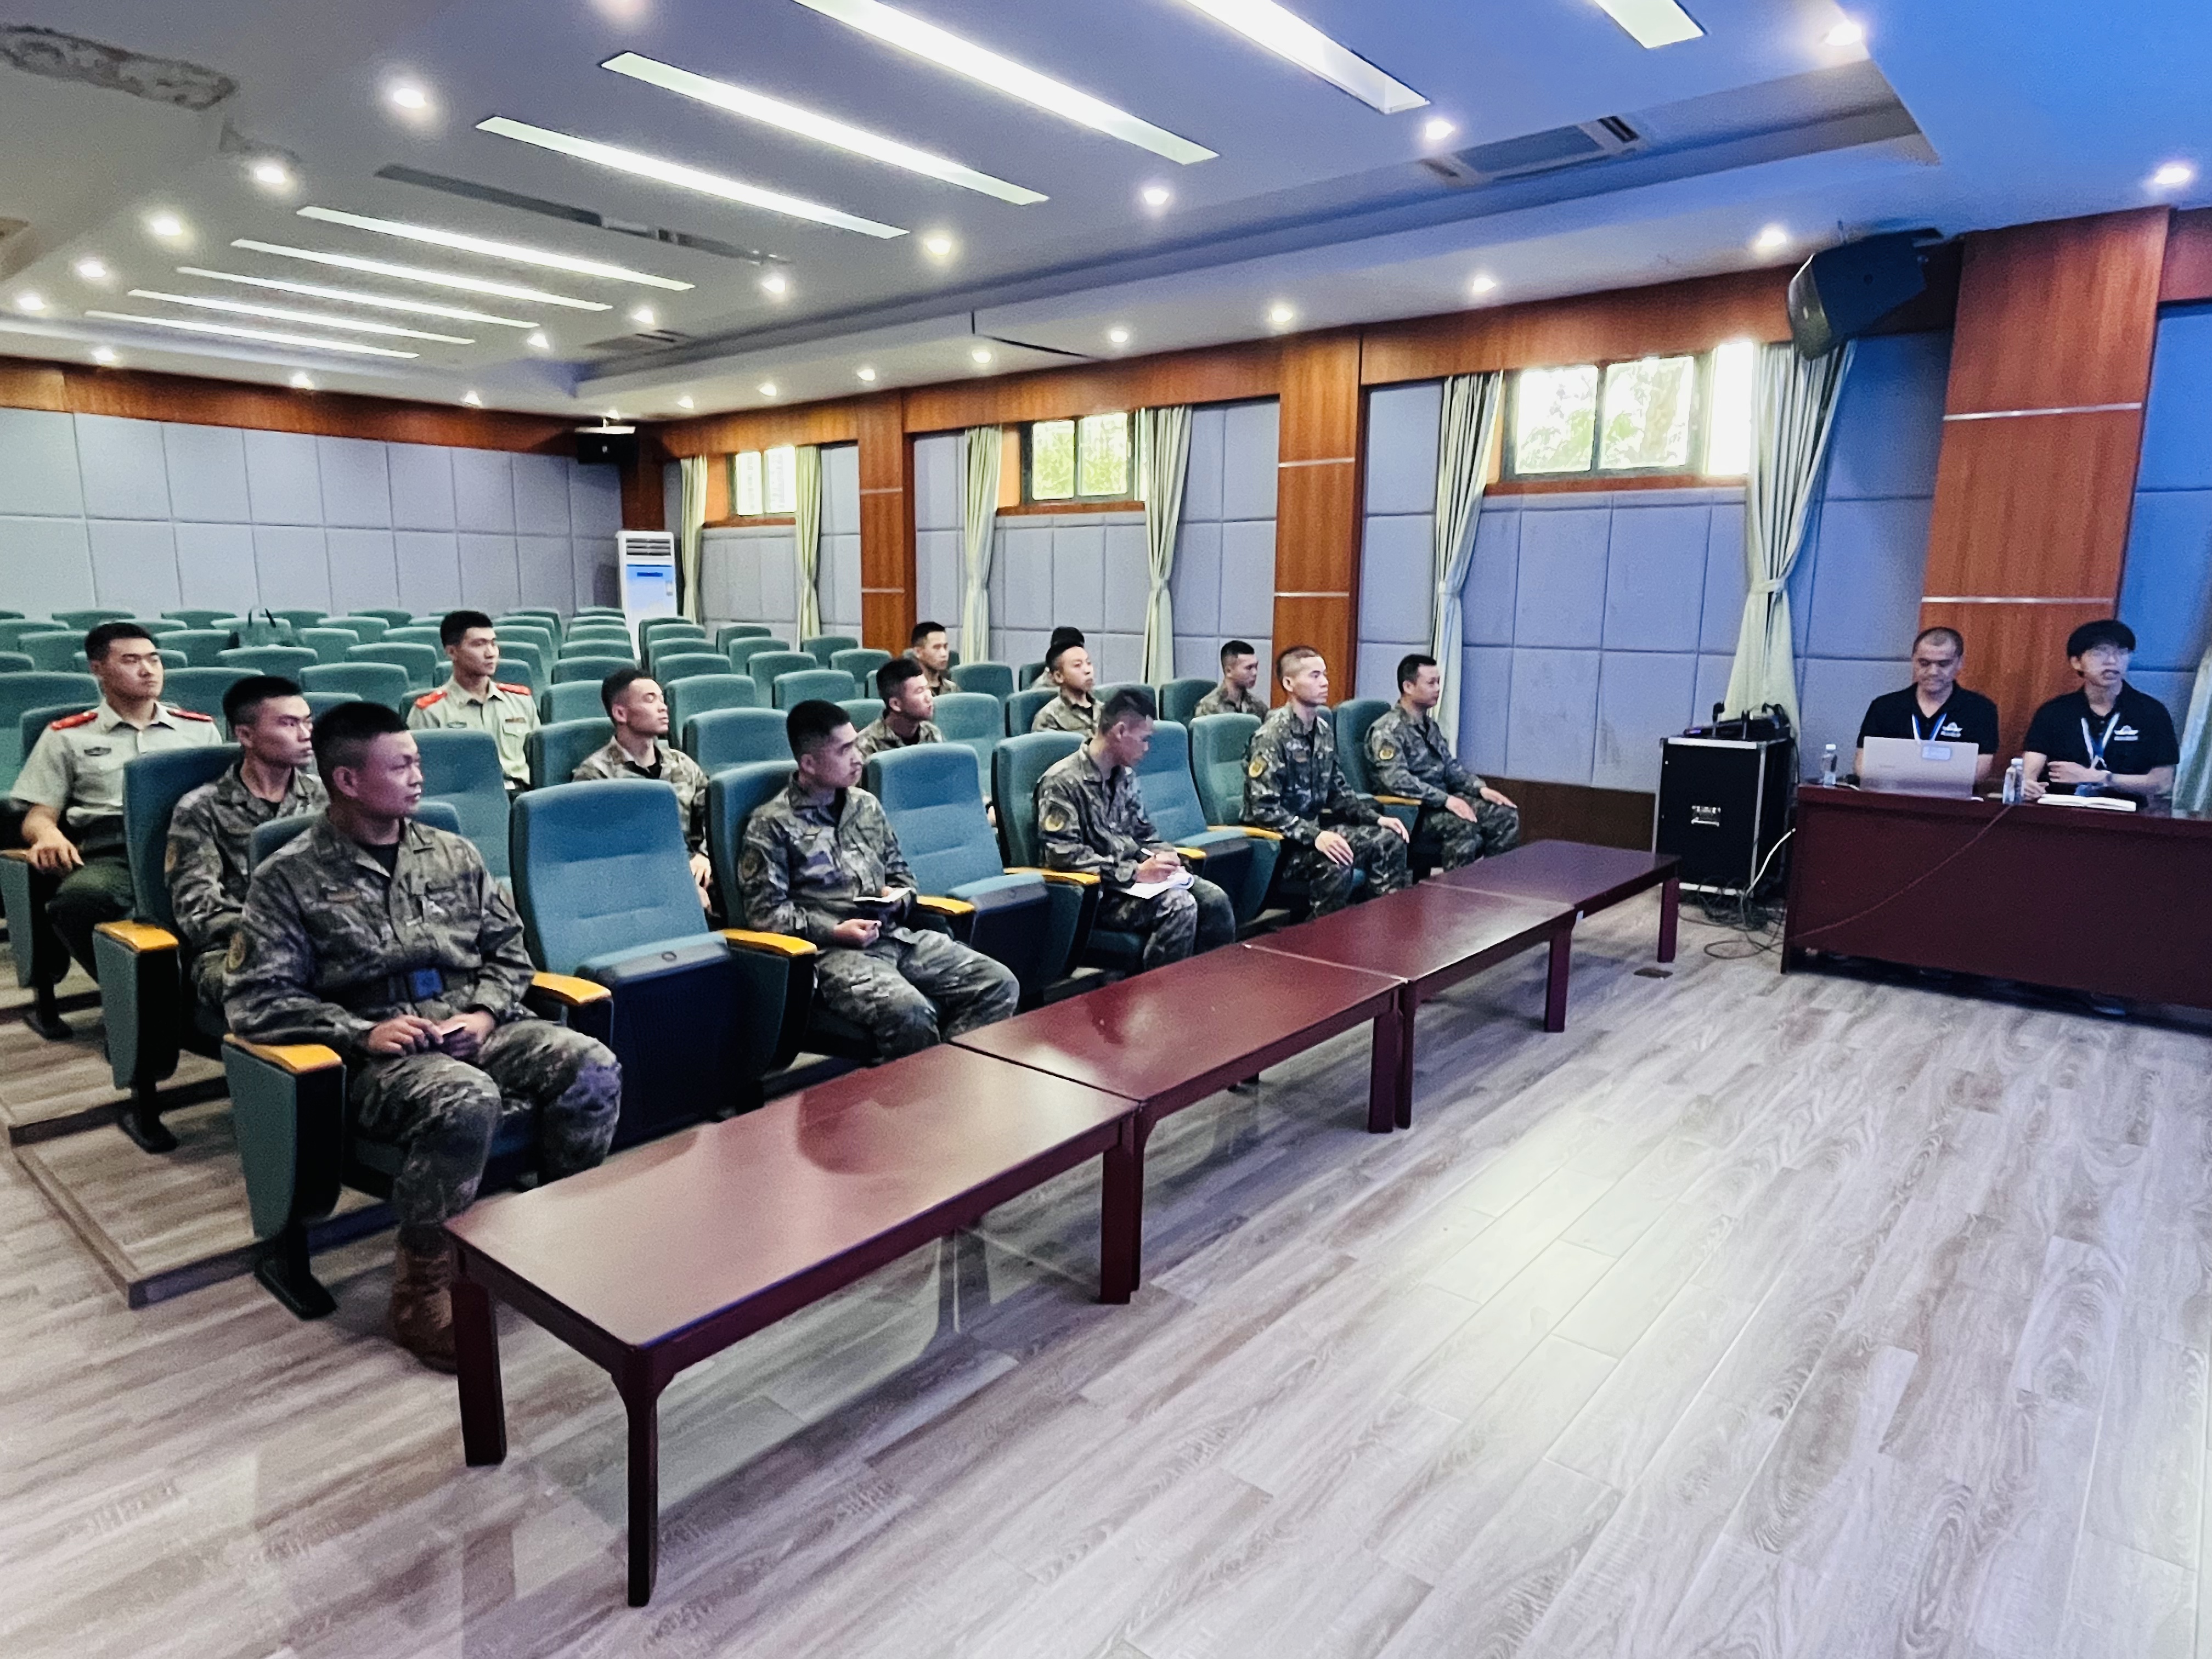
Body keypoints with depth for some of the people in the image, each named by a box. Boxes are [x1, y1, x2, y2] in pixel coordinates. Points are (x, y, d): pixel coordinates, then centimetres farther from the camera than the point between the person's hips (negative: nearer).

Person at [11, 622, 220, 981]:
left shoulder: (200, 729, 26)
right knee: (78, 901, -37)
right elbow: (37, 817, 17)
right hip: (110, 852, 0)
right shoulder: (68, 737, 21)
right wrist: (48, 834, -8)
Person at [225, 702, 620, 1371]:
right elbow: (256, 1000, -4)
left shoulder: (452, 854, 13)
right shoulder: (289, 877, 1)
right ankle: (422, 1287, -16)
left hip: (473, 1029, 4)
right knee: (466, 1100, -37)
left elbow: (509, 950, 16)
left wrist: (484, 1014, -4)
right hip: (377, 1052, -4)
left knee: (591, 1066, -23)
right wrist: (363, 1033, -16)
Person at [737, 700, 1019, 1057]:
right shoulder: (771, 824, 1)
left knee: (1000, 985, -14)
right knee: (910, 1012, -36)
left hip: (896, 935, 6)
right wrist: (834, 931, -13)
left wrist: (898, 895, 5)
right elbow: (765, 910, -4)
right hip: (833, 951, -6)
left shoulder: (866, 805, 19)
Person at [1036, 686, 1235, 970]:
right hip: (1097, 892, -8)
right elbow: (1063, 855, -19)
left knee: (1214, 899, -12)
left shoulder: (1125, 775, 14)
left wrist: (1163, 855, 1)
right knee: (1179, 905, -28)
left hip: (1134, 878, 8)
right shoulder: (1062, 782, -12)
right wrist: (1135, 871, -21)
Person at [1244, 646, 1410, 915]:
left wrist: (1376, 818, 3)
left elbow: (1337, 791, 16)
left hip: (1316, 827, 8)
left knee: (1389, 841, -5)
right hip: (1277, 839, -8)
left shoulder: (1324, 730, 8)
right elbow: (1264, 809, -24)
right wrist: (1315, 836, -32)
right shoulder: (1272, 736, -17)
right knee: (1336, 864, -32)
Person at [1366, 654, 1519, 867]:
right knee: (1464, 826, -33)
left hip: (1443, 802, 9)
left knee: (1507, 815, -5)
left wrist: (1481, 788, 0)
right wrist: (1446, 799, -28)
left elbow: (1451, 767, 18)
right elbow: (1398, 781, -25)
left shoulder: (1430, 726, 16)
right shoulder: (1388, 730, -13)